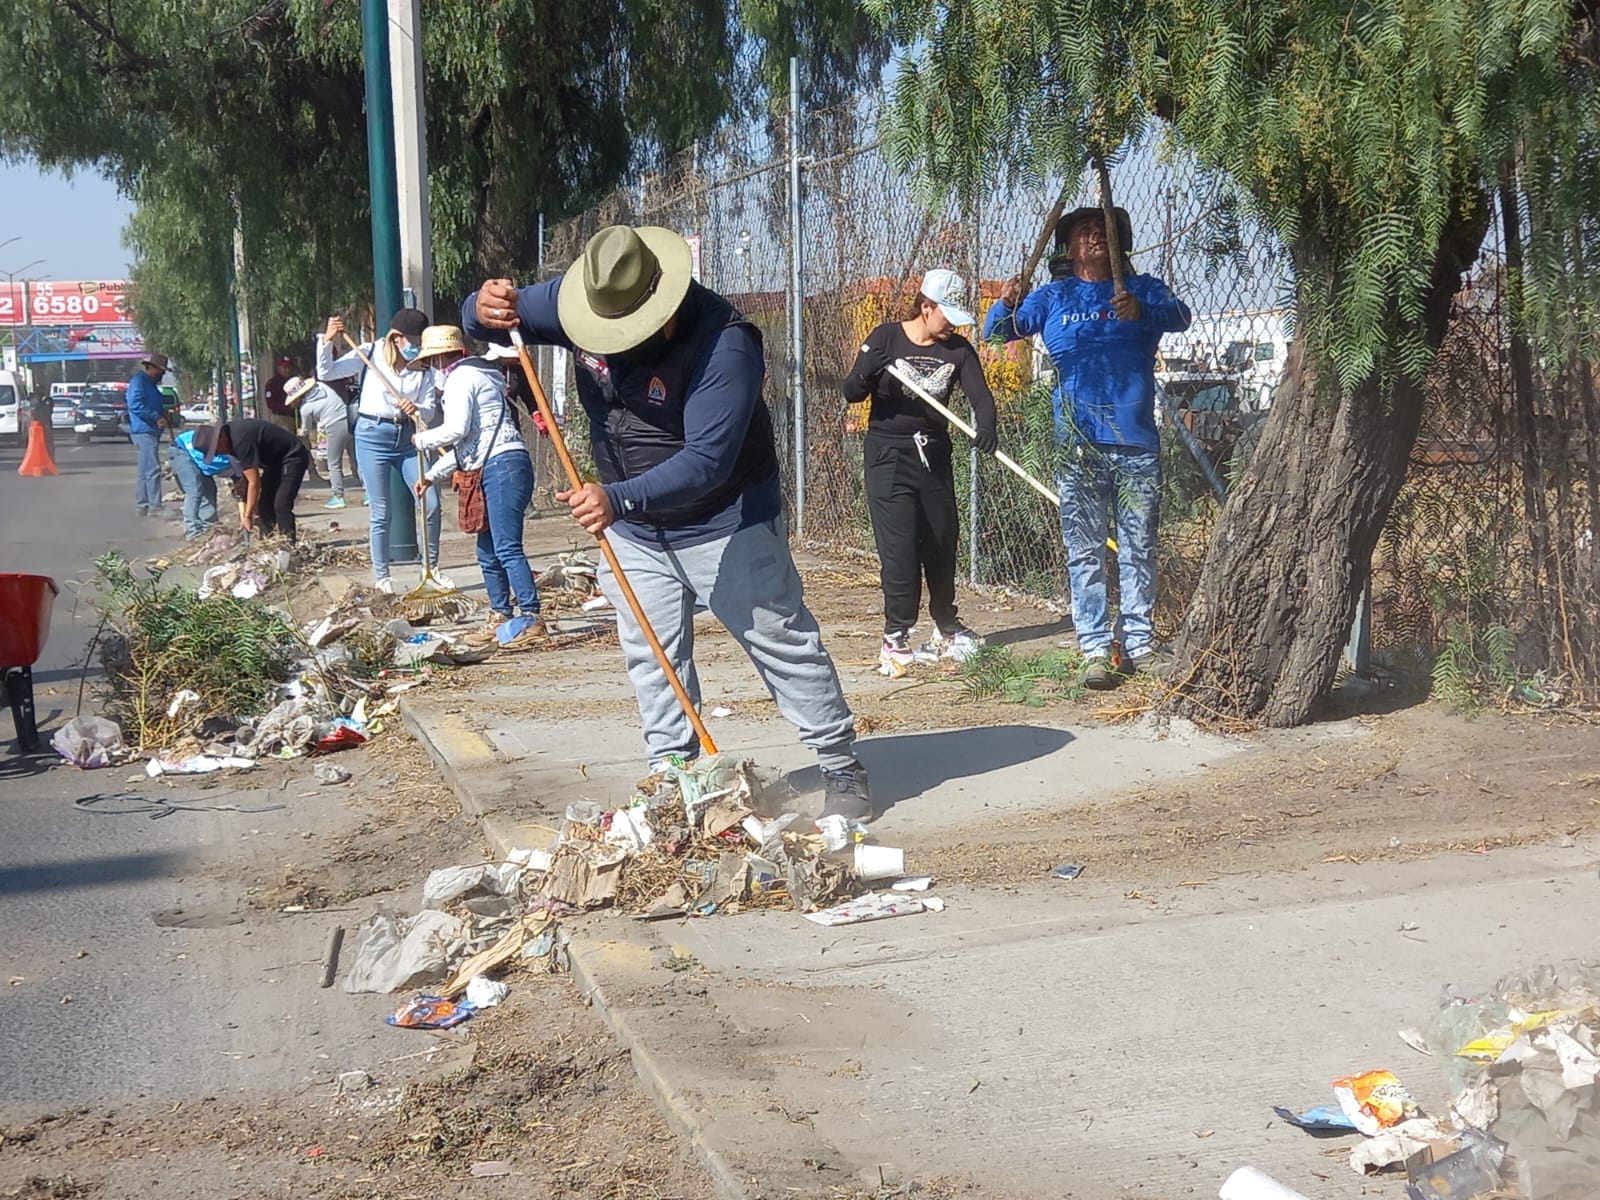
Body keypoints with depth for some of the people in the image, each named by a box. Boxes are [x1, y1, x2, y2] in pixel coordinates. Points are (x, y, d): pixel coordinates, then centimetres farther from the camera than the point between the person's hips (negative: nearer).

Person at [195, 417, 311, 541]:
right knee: (263, 504, 4)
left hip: (292, 457, -10)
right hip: (275, 459, 10)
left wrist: (248, 516, -22)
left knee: (281, 506, -18)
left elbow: (254, 482, -27)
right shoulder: (228, 430, -1)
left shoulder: (241, 441, -30)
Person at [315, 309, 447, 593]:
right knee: (381, 513, 1)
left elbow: (430, 410, -1)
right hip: (372, 435, -3)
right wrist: (327, 341, -21)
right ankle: (382, 577, 13)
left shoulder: (424, 367, 2)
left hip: (407, 437, 3)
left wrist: (416, 409, -24)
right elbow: (326, 373, -7)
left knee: (431, 504, -2)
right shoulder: (370, 354, -5)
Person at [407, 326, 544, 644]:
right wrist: (433, 475, 31)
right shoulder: (473, 375, 27)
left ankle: (532, 619, -19)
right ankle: (500, 617, 16)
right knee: (488, 551, 12)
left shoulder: (461, 377, -4)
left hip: (503, 465, -11)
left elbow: (456, 429, -16)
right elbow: (466, 441, 30)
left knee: (507, 548, -15)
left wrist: (422, 440, 3)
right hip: (493, 470, 11)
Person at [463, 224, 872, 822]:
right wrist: (484, 311, -28)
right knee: (652, 659, 11)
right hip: (634, 530, 6)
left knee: (783, 644, 2)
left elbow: (706, 462, -36)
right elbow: (482, 320, -2)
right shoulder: (579, 302, -12)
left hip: (725, 525, -6)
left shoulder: (724, 345, -31)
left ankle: (843, 770, 14)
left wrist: (619, 499, -47)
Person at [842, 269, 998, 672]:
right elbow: (851, 393, -9)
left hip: (935, 455, 4)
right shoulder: (886, 337, -8)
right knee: (899, 545, -11)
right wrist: (867, 373, -32)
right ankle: (895, 636, -5)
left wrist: (986, 426, -33)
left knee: (943, 541, 11)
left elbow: (980, 395, -12)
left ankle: (946, 627, 28)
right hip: (888, 456, -4)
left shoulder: (957, 349, 0)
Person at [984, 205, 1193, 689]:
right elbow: (1004, 331, 4)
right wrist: (1006, 306, -19)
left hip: (1137, 443, 0)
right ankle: (1096, 648, 3)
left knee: (1139, 548, 6)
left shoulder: (1143, 289, 6)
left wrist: (1142, 311, -34)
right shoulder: (1054, 298, 11)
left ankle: (1139, 643, 13)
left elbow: (1180, 317, -12)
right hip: (1078, 447, 0)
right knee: (1085, 551, 0)